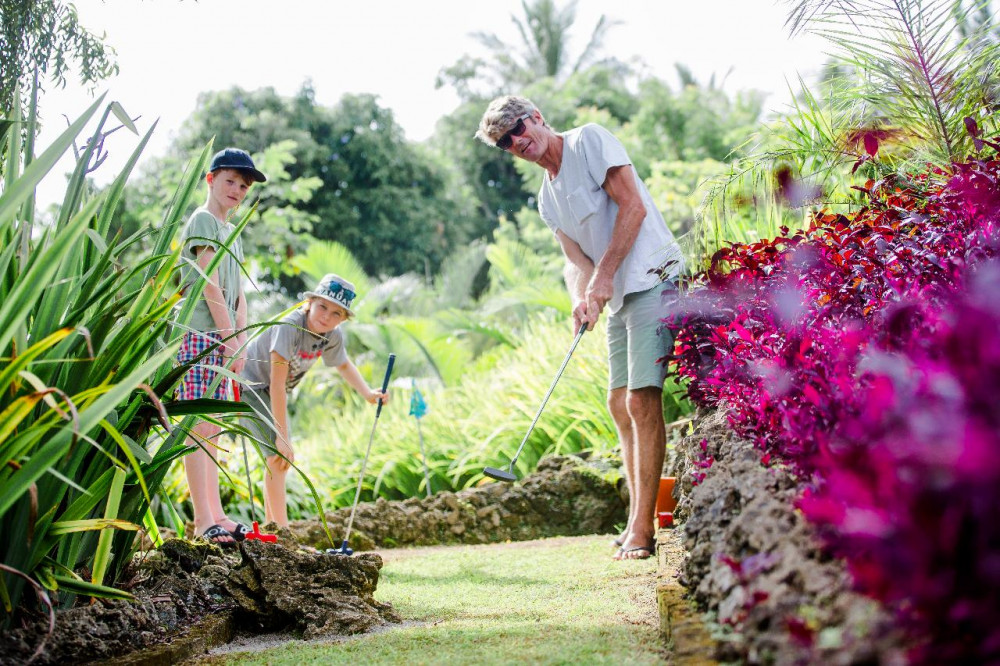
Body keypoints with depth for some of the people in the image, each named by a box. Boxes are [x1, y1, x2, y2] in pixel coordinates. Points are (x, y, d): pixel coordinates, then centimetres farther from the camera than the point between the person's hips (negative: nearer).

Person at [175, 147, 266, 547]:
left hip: (221, 341, 9)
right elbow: (210, 286, -12)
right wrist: (231, 338, -13)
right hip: (199, 335, -9)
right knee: (199, 428, -11)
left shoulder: (232, 234, 22)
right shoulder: (203, 221, -5)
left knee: (212, 431, 10)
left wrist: (241, 338, 5)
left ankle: (215, 514, 12)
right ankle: (202, 519, -13)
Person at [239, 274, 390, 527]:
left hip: (269, 393, 8)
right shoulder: (289, 326, -34)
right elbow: (277, 385, -34)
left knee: (282, 459, 15)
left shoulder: (333, 336, -12)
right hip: (248, 383, -8)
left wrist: (368, 393, -4)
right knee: (278, 456, -18)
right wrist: (282, 437, -33)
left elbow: (344, 365, 12)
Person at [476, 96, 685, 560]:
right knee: (620, 404, 10)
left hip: (651, 276, -9)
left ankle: (642, 529, -14)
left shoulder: (589, 141, -4)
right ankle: (637, 520, 18)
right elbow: (574, 258, 10)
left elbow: (633, 206, -13)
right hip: (618, 296, 9)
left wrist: (604, 275, -15)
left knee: (642, 399, -14)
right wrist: (582, 299, -12)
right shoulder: (547, 199, 17)